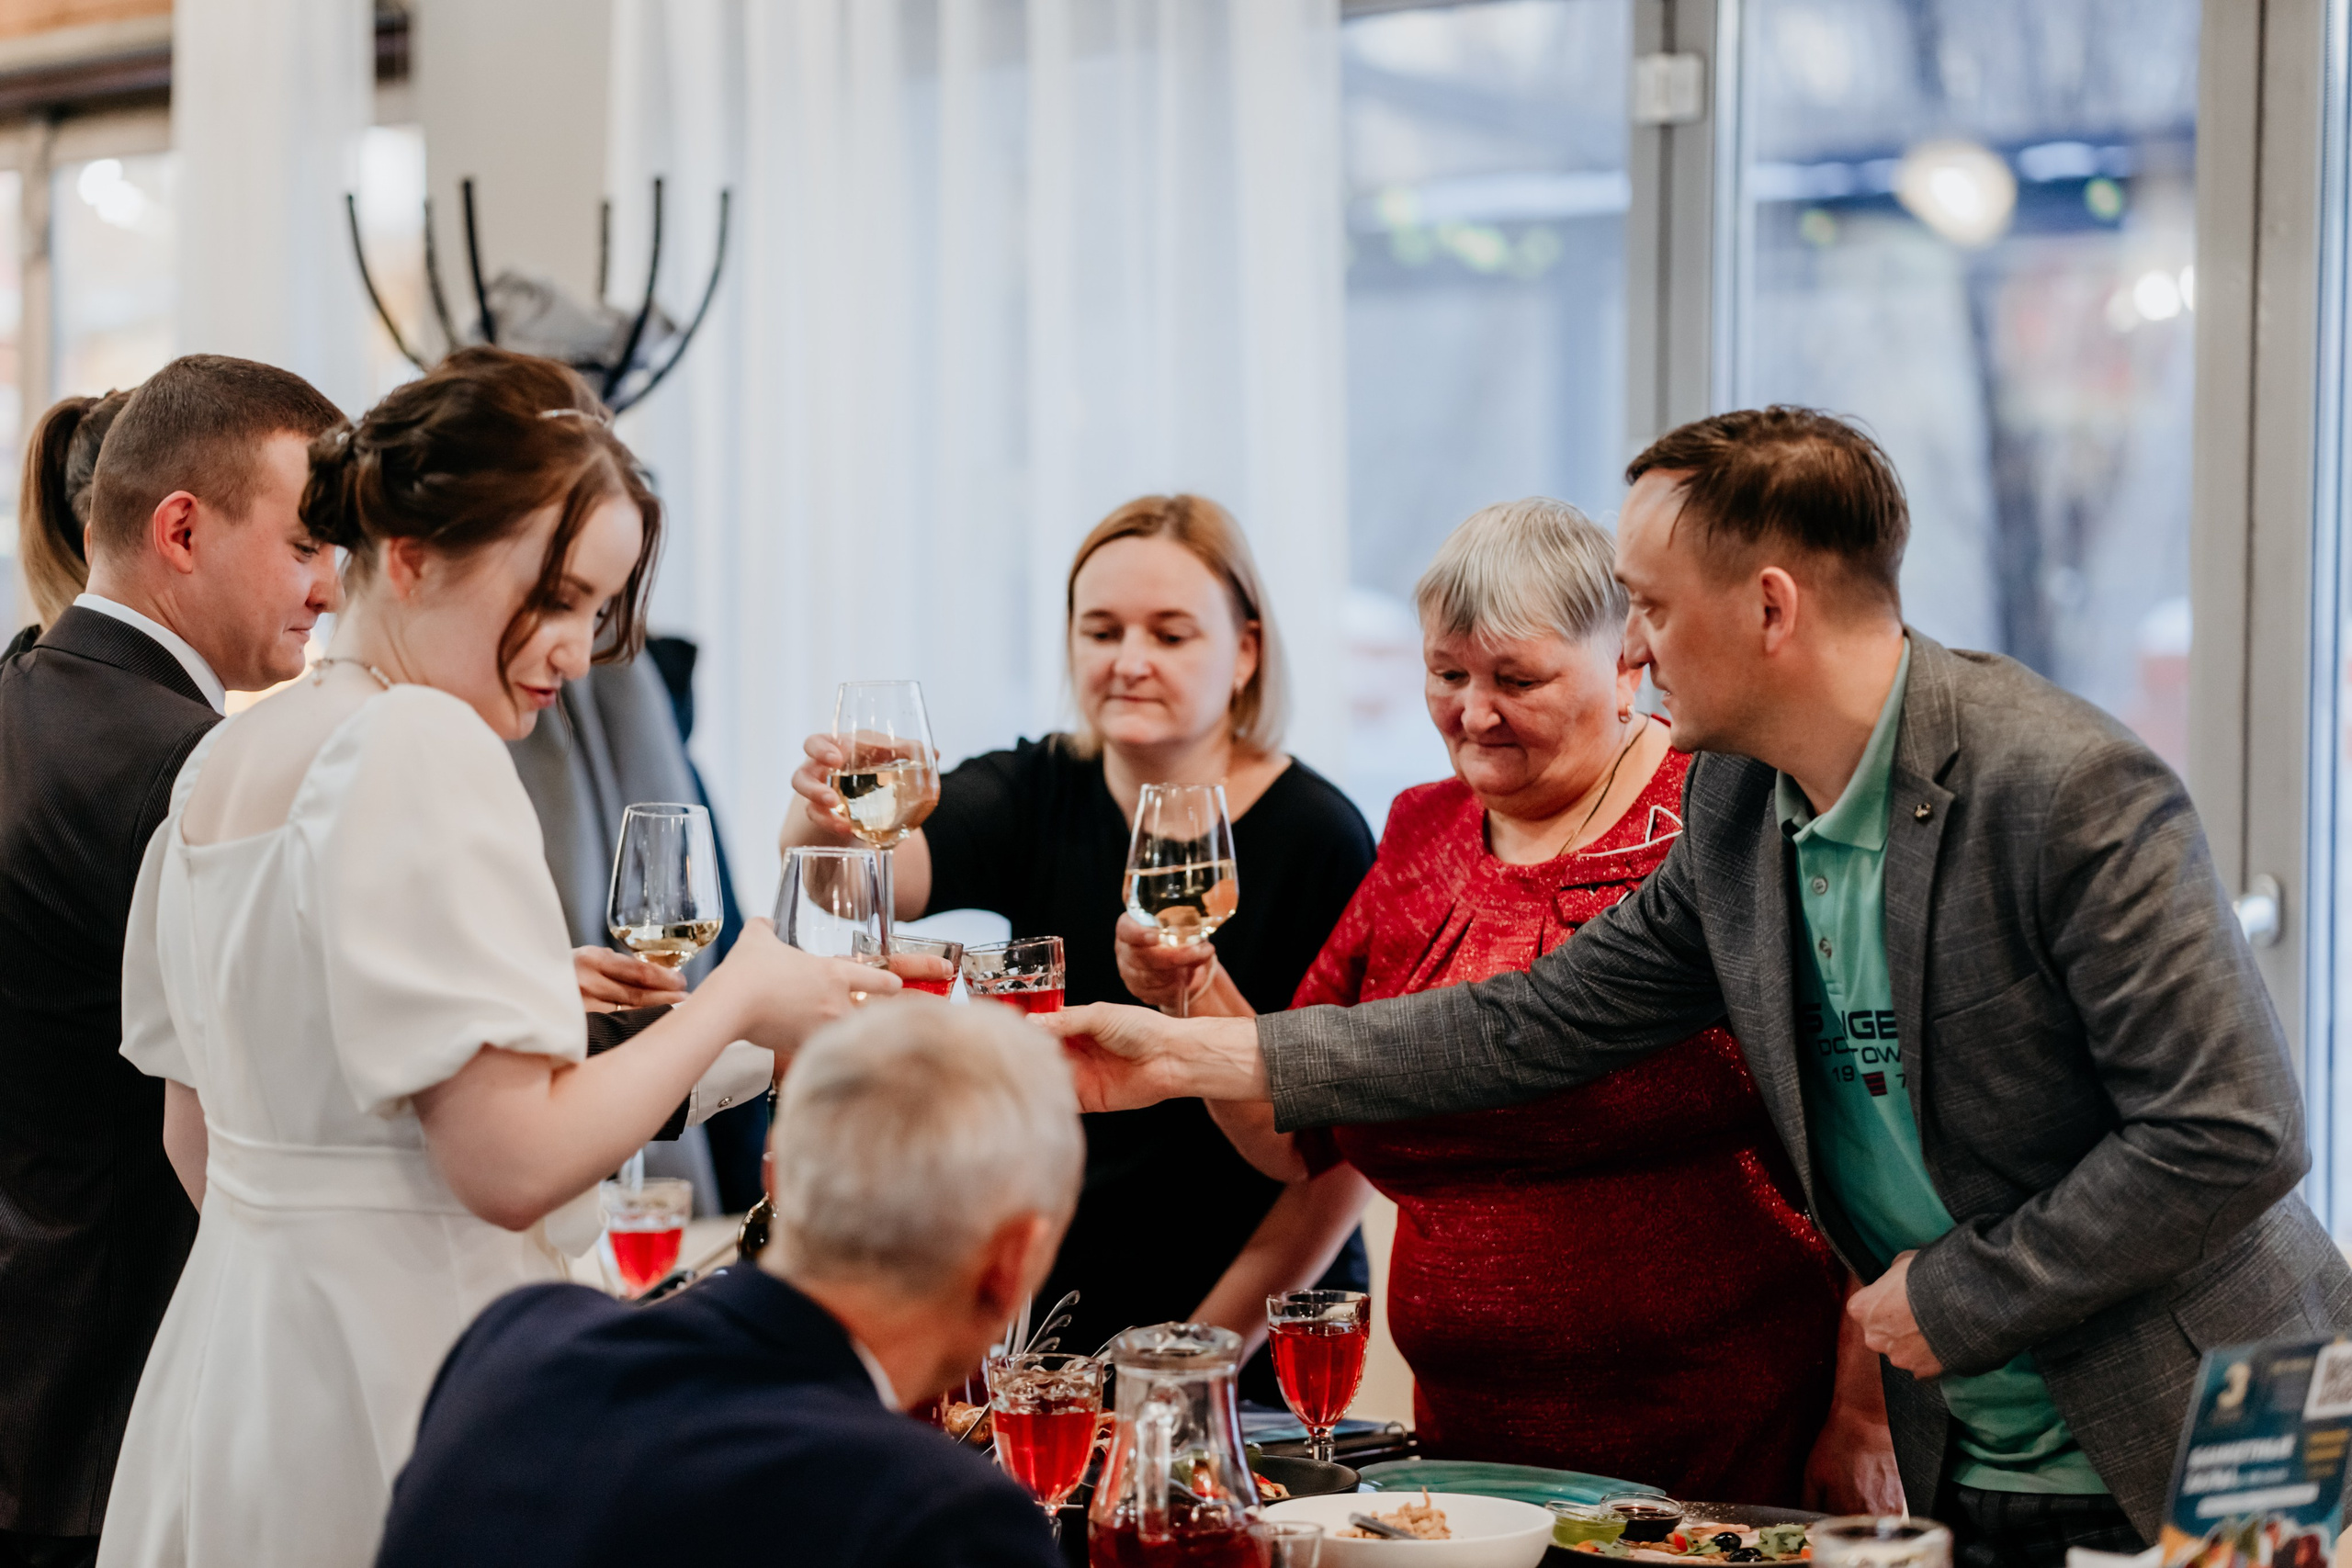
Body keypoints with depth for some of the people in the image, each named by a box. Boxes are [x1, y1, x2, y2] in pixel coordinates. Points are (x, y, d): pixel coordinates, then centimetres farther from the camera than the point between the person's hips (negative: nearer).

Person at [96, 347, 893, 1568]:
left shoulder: (225, 758, 11)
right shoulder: (423, 748, -17)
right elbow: (512, 1162, -21)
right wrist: (736, 1000, -9)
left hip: (231, 1353, 9)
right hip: (393, 1371, -9)